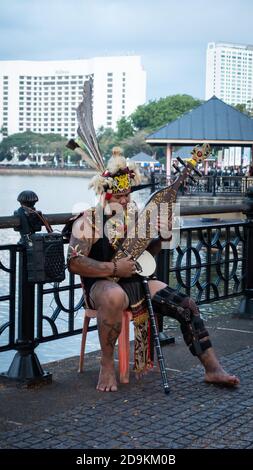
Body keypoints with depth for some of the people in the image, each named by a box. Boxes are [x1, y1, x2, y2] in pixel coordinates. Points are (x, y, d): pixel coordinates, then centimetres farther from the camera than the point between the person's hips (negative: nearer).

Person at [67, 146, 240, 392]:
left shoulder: (134, 214, 11)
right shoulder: (89, 220, -9)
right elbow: (74, 263, -18)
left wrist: (160, 238, -1)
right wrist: (114, 268, -24)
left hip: (136, 280, 7)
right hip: (103, 284, -7)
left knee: (187, 306, -6)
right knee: (114, 296, -43)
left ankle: (213, 369, 3)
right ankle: (106, 364, -23)